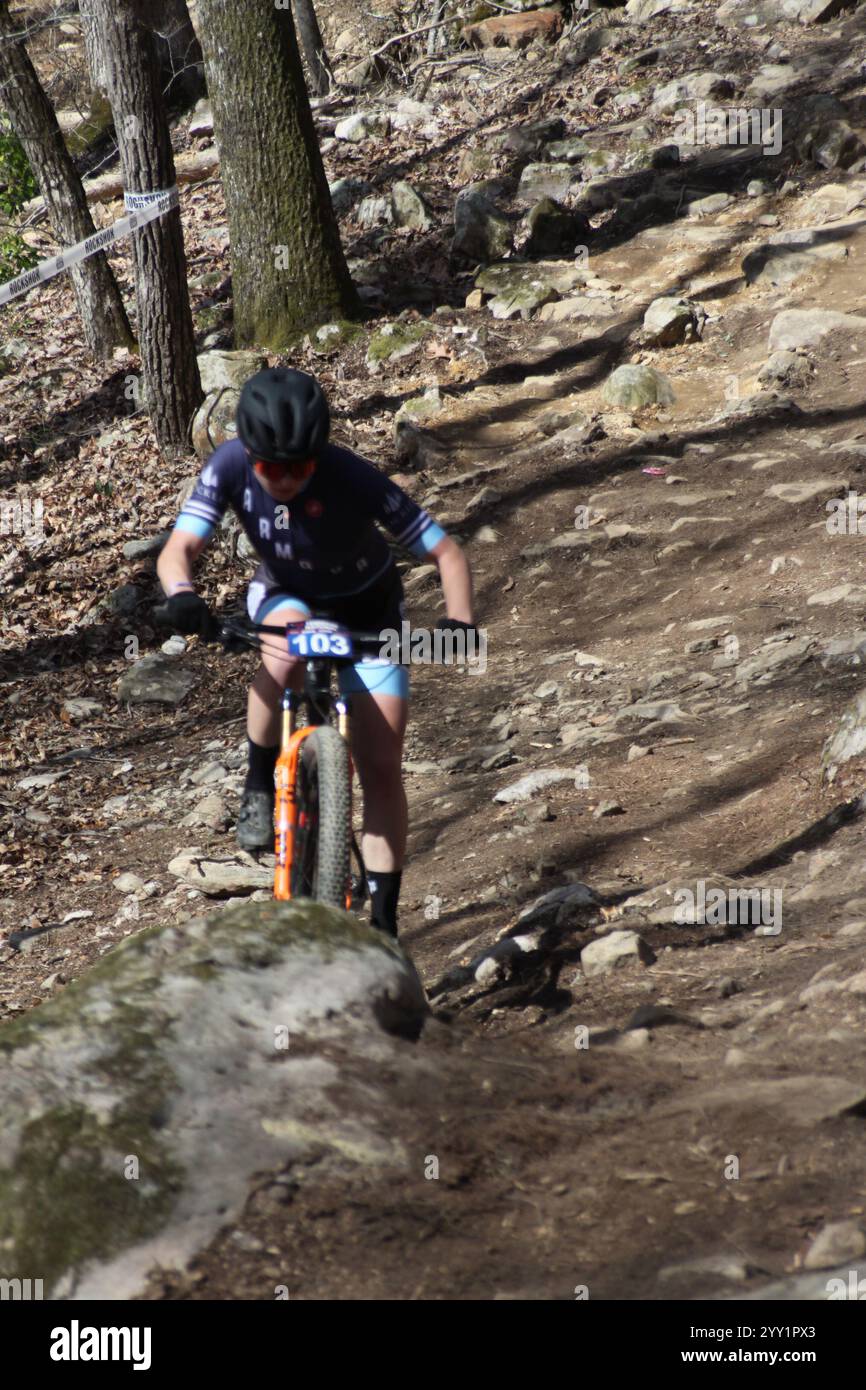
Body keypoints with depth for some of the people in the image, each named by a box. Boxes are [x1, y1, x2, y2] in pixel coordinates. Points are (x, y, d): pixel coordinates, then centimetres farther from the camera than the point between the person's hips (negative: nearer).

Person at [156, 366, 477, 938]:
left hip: (365, 611, -1)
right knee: (287, 652, -38)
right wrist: (182, 594, -57)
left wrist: (459, 622, -49)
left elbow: (448, 553, -31)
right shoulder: (231, 466, -28)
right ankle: (260, 785, -16)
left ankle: (384, 919, 5)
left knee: (382, 771, -7)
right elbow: (179, 549, -34)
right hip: (284, 597, 1)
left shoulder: (352, 477, -34)